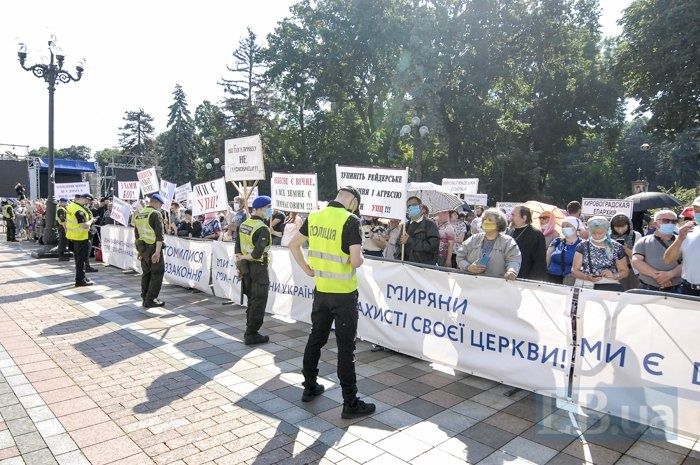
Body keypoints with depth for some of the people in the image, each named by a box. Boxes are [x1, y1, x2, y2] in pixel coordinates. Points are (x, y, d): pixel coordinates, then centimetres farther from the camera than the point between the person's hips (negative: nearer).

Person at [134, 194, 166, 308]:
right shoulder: (156, 214, -11)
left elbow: (136, 234, 20)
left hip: (143, 248, 8)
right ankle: (150, 300, -1)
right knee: (157, 273, 0)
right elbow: (159, 235, -20)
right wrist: (157, 252, -22)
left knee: (146, 273, 16)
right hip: (153, 248, -8)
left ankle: (145, 298, 22)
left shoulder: (139, 214, 14)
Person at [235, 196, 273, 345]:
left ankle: (250, 331, 24)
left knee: (251, 300, 18)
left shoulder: (243, 225, 7)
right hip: (258, 267, -8)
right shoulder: (263, 229, -19)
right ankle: (251, 335, 6)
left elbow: (238, 247, 10)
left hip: (245, 266, 8)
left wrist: (240, 261, 13)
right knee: (259, 302, 2)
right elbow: (257, 253, -26)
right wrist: (243, 257, -10)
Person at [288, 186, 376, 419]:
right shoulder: (350, 220, -17)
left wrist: (307, 269, 13)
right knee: (346, 347, 2)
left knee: (316, 338, 19)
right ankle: (350, 403, 12)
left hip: (321, 290, 6)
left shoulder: (314, 216, 3)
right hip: (344, 293, -6)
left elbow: (293, 245, 12)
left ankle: (309, 387, 33)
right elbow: (355, 261, -22)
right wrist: (361, 258, 0)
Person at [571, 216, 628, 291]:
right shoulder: (583, 246, 6)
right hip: (585, 284, -1)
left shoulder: (616, 248, 8)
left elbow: (624, 271, 13)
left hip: (609, 284, 1)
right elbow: (574, 270, 4)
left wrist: (614, 275, -9)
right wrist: (587, 277, -15)